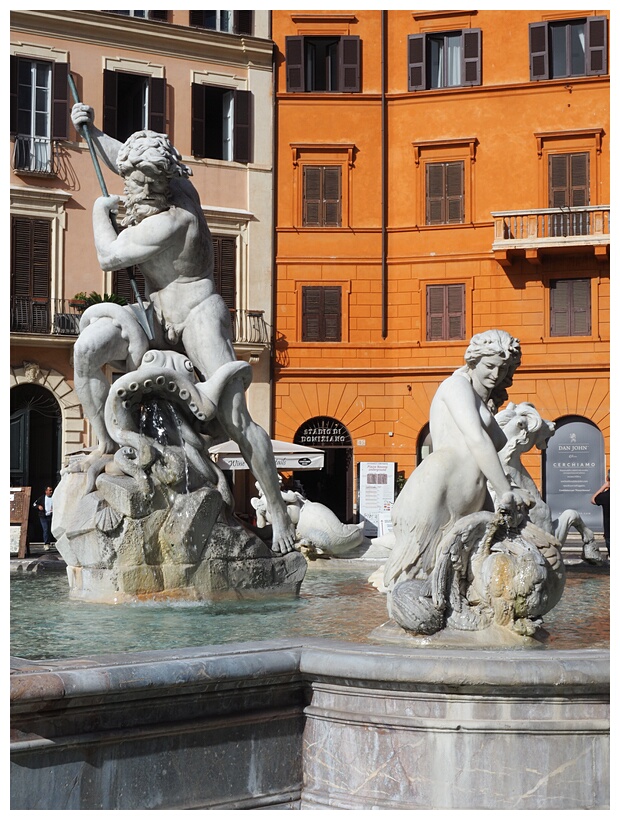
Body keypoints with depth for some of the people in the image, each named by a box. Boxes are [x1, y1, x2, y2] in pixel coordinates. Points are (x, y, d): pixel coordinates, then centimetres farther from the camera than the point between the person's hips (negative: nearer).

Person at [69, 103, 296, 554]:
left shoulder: (171, 222, -25)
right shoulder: (178, 187, 0)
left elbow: (109, 256, -13)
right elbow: (124, 160, 24)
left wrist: (100, 210, 2)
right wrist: (92, 131, 15)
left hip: (199, 314, -9)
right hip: (158, 316, 9)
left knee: (235, 419, -16)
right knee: (87, 347, -15)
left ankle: (279, 513, -9)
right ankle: (107, 446, -6)